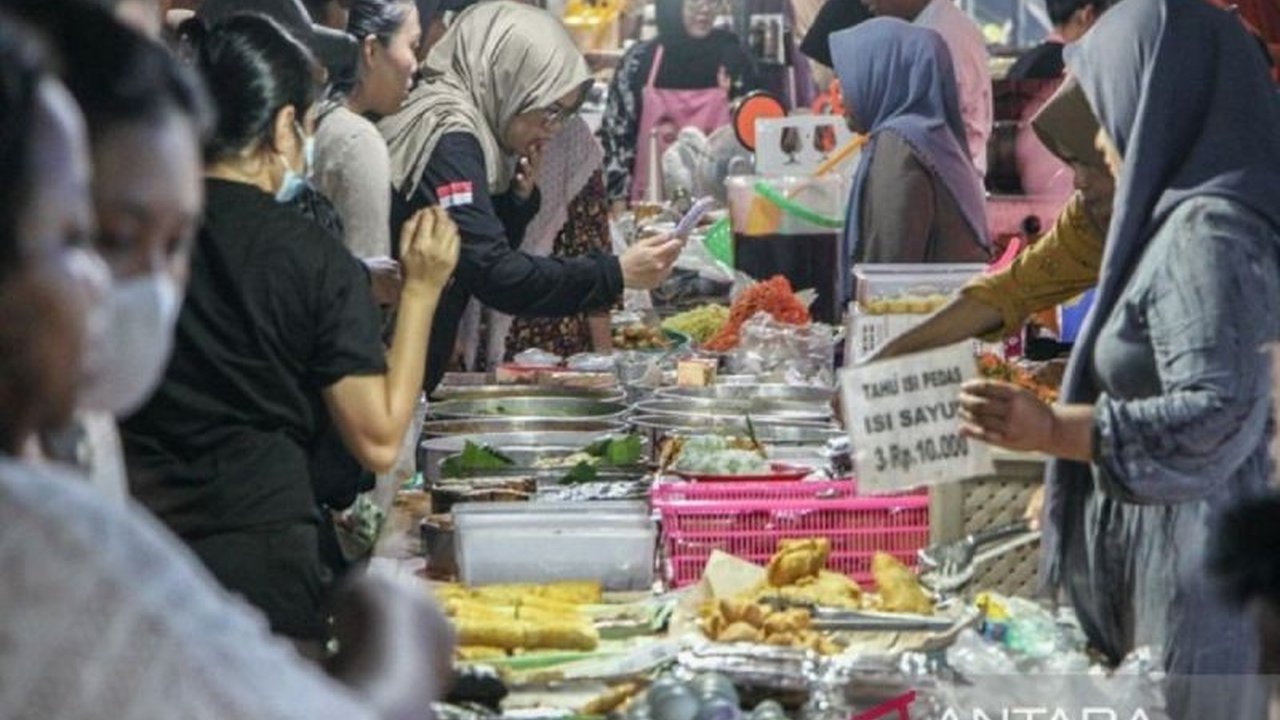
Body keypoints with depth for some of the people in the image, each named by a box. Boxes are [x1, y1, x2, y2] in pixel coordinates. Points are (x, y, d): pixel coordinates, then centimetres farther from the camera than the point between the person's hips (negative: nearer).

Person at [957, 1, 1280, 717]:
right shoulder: (1193, 215, 10)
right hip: (1162, 551, 9)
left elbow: (1220, 416, -26)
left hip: (1197, 564, -9)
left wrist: (1053, 431, -32)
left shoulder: (1209, 236, -20)